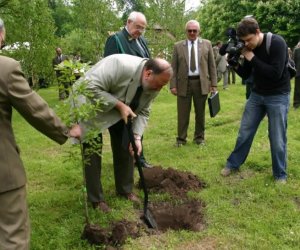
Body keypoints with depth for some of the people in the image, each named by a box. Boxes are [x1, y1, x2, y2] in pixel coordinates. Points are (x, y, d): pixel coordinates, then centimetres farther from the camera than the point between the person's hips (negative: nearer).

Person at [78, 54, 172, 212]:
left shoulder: (153, 84, -15)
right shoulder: (121, 65, -38)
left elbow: (143, 112, -8)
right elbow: (92, 88, -37)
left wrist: (137, 136, -22)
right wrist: (119, 105, -36)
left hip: (120, 110, 7)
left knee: (125, 146, 6)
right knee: (93, 152, -6)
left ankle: (125, 190, 22)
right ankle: (96, 199, 6)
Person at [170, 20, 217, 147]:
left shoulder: (207, 44, 6)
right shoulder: (178, 46, 5)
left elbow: (212, 65, 6)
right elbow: (174, 67, 3)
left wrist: (213, 84, 0)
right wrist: (173, 85, -5)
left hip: (201, 83, 1)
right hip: (184, 83, 0)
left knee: (200, 112, 10)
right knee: (182, 113, 4)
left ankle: (199, 137, 23)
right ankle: (181, 138, 15)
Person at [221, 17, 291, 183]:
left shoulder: (277, 43, -20)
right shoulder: (249, 47, -2)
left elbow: (275, 74, -28)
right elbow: (245, 75, 5)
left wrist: (252, 58, -25)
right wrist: (235, 63, -14)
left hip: (278, 97, -5)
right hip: (257, 95, 6)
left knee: (277, 138, 0)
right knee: (244, 132, 12)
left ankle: (280, 174, 17)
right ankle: (233, 164, 27)